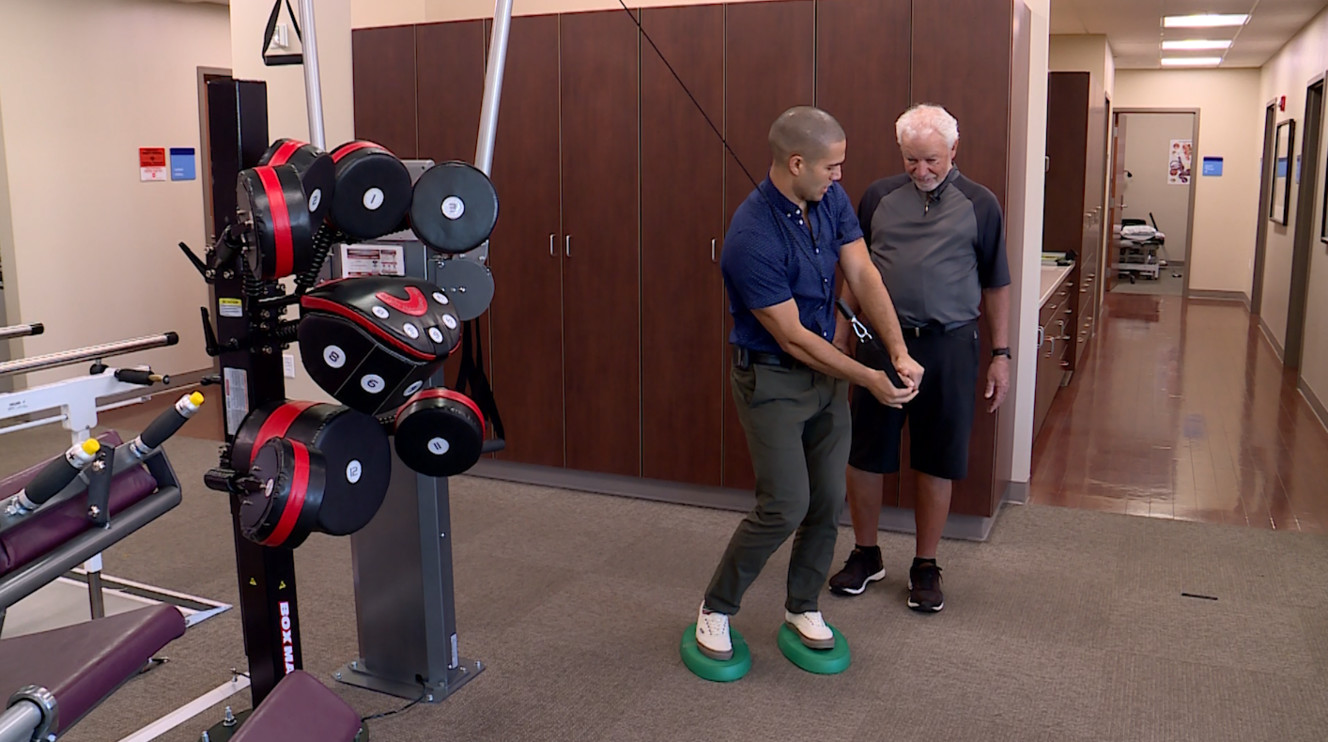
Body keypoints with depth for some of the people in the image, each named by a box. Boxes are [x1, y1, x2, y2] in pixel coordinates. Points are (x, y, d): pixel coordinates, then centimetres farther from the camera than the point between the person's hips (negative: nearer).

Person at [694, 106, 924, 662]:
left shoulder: (831, 200, -2)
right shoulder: (752, 238, -26)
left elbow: (863, 276, -7)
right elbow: (792, 338, -22)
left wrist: (899, 351, -19)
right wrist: (868, 380, -16)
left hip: (826, 370, 7)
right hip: (772, 378, -7)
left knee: (828, 501, 10)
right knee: (786, 505, -10)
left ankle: (802, 606, 29)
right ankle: (716, 608, 11)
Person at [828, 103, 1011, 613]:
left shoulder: (979, 205, 2)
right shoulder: (879, 197, 5)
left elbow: (996, 285, 7)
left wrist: (1000, 354, 4)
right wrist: (840, 335, 7)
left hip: (949, 346, -1)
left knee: (936, 462, 7)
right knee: (864, 455, 7)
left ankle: (925, 566, 23)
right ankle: (865, 554, 26)